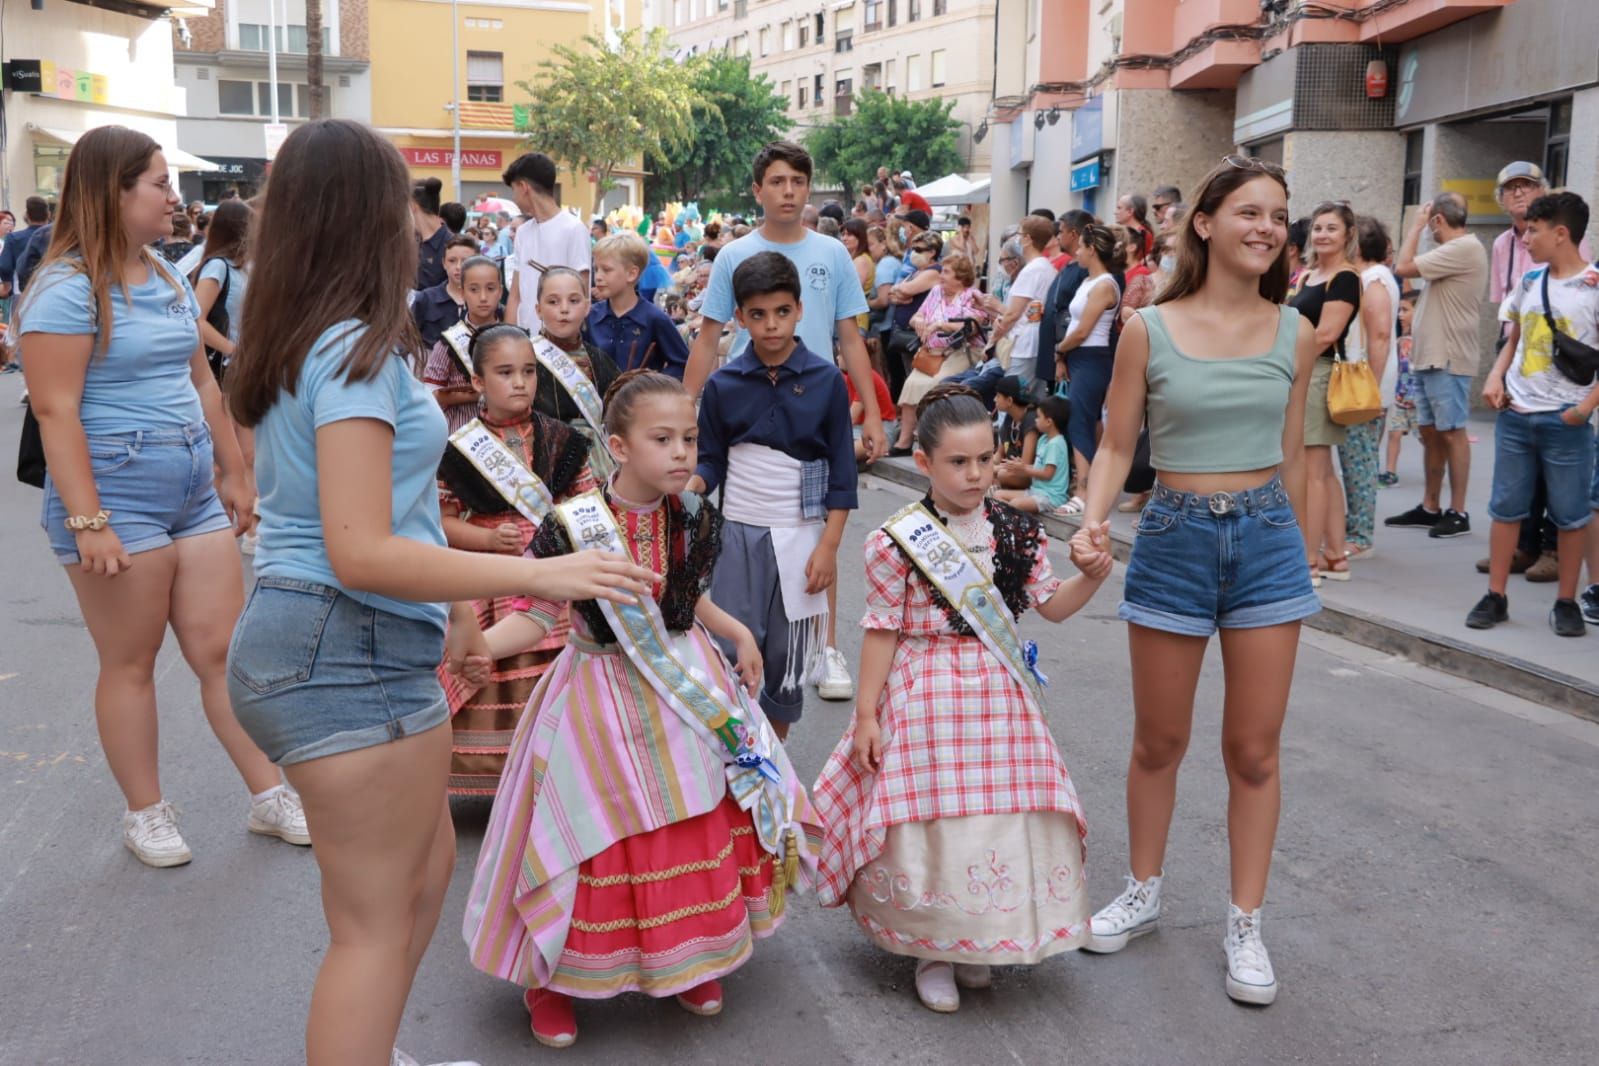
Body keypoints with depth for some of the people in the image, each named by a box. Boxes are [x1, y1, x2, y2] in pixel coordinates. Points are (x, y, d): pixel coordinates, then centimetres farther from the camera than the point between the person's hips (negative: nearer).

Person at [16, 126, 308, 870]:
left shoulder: (169, 279, 12)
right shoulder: (67, 289, -12)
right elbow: (55, 410, -17)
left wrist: (236, 472, 19)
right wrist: (85, 520, -21)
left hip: (195, 495, 7)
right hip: (118, 499, -7)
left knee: (221, 648, 9)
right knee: (130, 663, 6)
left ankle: (269, 796, 16)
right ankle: (146, 813, 21)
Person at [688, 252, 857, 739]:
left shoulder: (826, 380, -4)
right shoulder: (723, 384, 0)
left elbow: (841, 473, -2)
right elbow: (710, 461, 5)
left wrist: (829, 546, -6)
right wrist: (685, 487, -17)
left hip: (800, 535, 0)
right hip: (738, 533, 1)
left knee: (788, 658, 8)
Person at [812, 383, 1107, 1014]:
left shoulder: (1017, 532, 3)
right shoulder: (898, 541, -9)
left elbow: (1052, 605, 9)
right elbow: (882, 630, -6)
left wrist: (1093, 575, -10)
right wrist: (866, 712, -6)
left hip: (999, 698, 4)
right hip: (924, 697, -4)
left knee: (1002, 816, 7)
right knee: (932, 819, 0)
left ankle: (977, 942, 30)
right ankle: (933, 951, 22)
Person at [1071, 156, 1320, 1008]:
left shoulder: (1294, 336, 2)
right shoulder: (1149, 330, -5)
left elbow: (1291, 457, 10)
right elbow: (1117, 446, -2)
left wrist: (1297, 553, 16)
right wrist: (1093, 521, -20)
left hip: (1267, 537, 1)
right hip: (1174, 537, -1)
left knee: (1254, 750, 6)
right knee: (1159, 742, 12)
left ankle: (1245, 924, 19)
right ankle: (1143, 894, 32)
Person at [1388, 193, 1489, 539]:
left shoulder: (1464, 248, -15)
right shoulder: (1453, 250, 16)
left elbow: (1403, 268, -18)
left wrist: (1416, 226, -6)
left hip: (1448, 359, -10)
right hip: (1428, 356, 10)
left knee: (1451, 433, -4)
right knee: (1430, 432, 13)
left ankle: (1458, 513, 1)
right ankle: (1430, 507, 20)